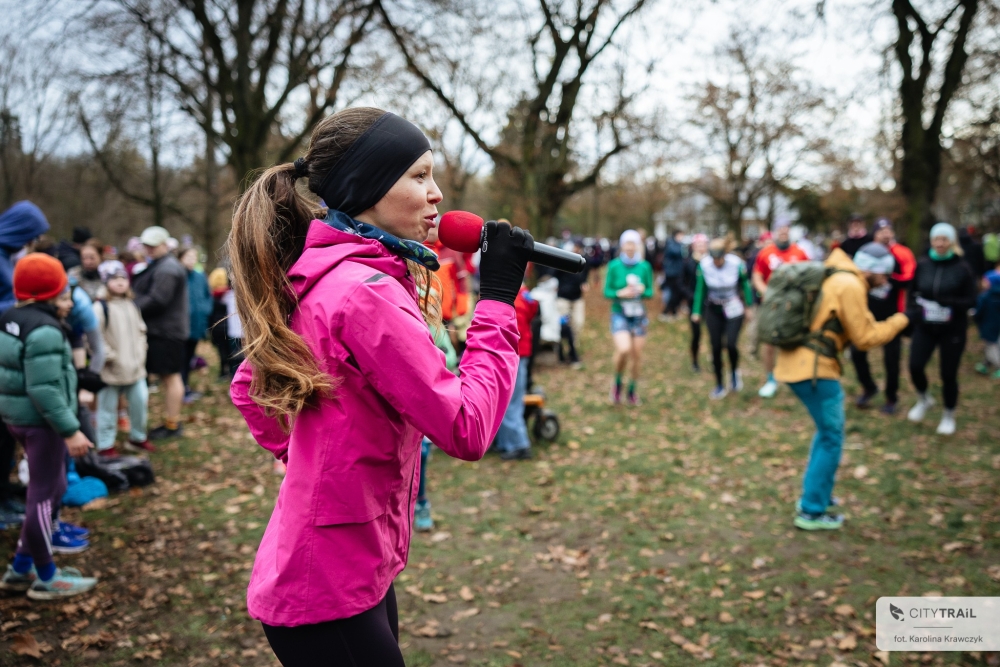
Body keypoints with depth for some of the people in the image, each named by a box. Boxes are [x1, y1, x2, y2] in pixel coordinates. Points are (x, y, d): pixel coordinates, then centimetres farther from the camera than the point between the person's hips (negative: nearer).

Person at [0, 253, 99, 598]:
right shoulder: (44, 330, -21)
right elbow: (44, 389, -26)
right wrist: (70, 430, -25)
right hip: (40, 420, -10)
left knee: (53, 489, 19)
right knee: (43, 494, 0)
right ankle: (46, 577, 11)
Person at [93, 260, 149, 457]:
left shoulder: (132, 306, 11)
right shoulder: (100, 307, -12)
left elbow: (141, 331, 20)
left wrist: (140, 353, 8)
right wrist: (109, 356, -15)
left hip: (135, 367, 6)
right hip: (111, 370, -6)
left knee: (140, 402, 12)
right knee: (107, 408, 3)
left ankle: (137, 438, 30)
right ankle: (105, 446, 15)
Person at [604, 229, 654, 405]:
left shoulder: (645, 266, 1)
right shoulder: (614, 265, -4)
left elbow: (650, 292, 6)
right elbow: (606, 291, -1)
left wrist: (642, 290, -15)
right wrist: (620, 293, -19)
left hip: (638, 315, 3)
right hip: (619, 314, -3)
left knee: (637, 355, 8)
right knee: (623, 349, -23)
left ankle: (633, 390, 28)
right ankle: (617, 383, 3)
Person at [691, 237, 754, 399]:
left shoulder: (737, 264, -20)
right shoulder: (704, 265, -17)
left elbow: (745, 284, -3)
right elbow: (700, 289, -4)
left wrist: (749, 305, 1)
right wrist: (697, 311, -1)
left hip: (734, 310, -2)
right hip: (713, 311, 2)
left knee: (731, 344, -15)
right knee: (716, 348, 3)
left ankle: (734, 371, 18)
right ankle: (719, 386, 18)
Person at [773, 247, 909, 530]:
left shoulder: (833, 276, 17)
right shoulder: (850, 286, -12)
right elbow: (865, 338, -9)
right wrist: (898, 322, 3)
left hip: (795, 363, 10)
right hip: (814, 369, -9)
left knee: (827, 431, 23)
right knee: (830, 440, 2)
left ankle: (816, 493, 32)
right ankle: (812, 512, 8)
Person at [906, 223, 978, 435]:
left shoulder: (962, 268, -9)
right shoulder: (922, 265, -2)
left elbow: (970, 300, -7)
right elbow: (914, 292, 9)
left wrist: (947, 302, -23)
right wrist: (913, 311, -9)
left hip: (952, 330, -2)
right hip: (925, 327, 2)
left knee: (948, 374, 4)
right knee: (915, 366, -10)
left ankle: (949, 416, 28)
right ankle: (923, 399, 22)